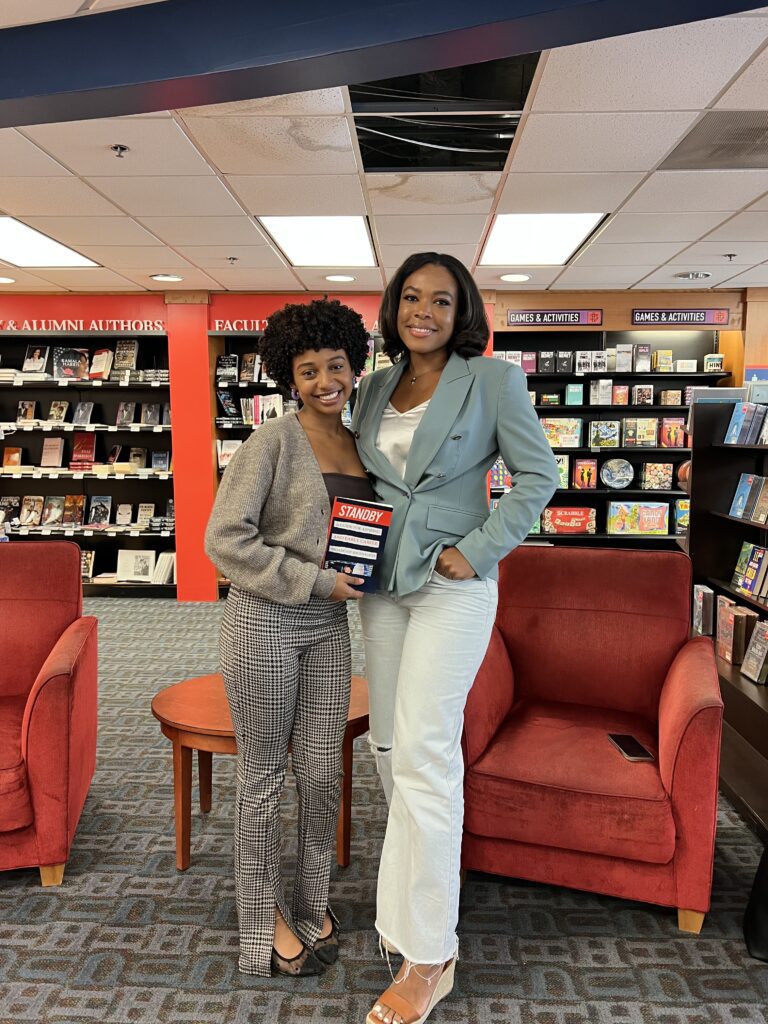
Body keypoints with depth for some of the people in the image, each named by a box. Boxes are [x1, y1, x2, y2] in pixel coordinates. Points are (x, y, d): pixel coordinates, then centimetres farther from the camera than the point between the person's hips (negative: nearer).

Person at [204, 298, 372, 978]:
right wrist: (316, 581, -17)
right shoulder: (273, 443, -11)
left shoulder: (361, 447, 8)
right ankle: (264, 917, 28)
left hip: (329, 626, 6)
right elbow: (225, 540, -17)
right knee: (264, 773, 9)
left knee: (324, 771, 12)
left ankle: (312, 903, 34)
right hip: (264, 622, -5)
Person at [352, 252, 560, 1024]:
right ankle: (411, 902, 35)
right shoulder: (374, 388, 9)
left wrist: (478, 550, -12)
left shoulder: (493, 380, -7)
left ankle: (428, 955, 7)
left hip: (452, 585, -6)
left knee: (423, 754, -8)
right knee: (388, 744, 13)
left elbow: (538, 475, -6)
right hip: (382, 582, 6)